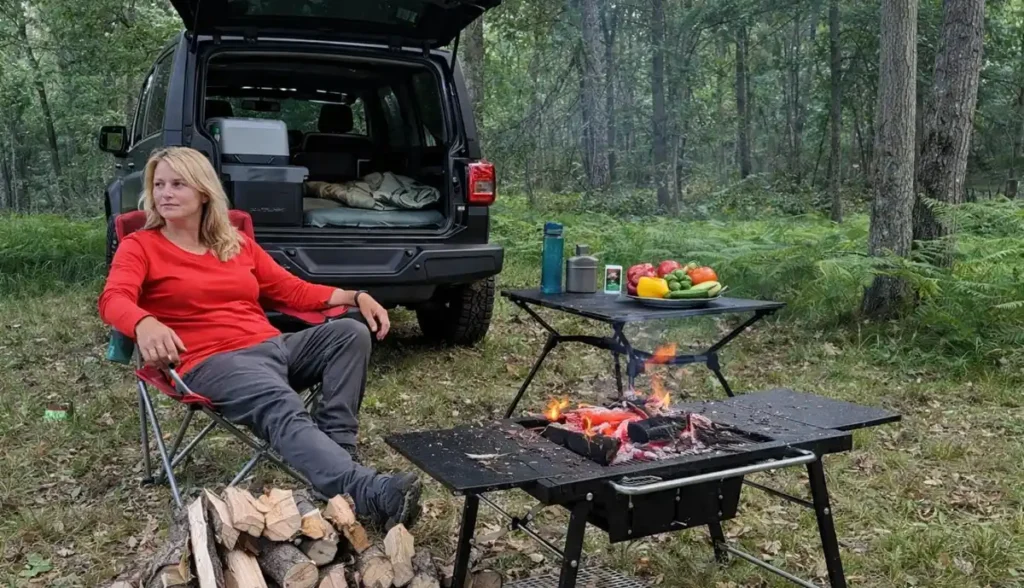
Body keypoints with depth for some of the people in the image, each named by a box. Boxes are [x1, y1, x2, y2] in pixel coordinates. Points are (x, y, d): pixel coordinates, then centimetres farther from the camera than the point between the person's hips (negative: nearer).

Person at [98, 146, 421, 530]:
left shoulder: (236, 242, 20)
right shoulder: (140, 247, 7)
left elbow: (293, 289, 20)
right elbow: (113, 300, -13)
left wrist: (355, 297, 5)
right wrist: (145, 324, -38)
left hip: (272, 346, 6)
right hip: (212, 363, -6)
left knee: (351, 332, -18)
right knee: (284, 411, -36)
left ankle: (335, 448, -27)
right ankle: (370, 493, -57)